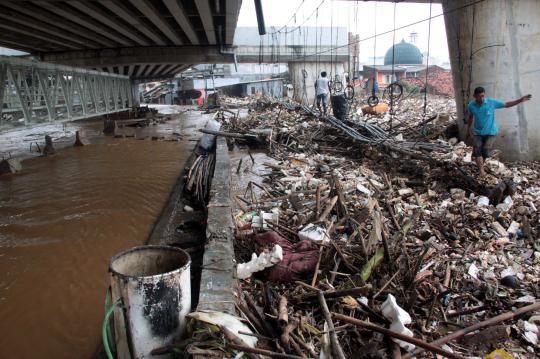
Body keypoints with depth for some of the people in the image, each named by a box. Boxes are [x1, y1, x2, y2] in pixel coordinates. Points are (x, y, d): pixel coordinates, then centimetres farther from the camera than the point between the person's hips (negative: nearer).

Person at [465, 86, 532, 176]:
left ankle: (481, 165, 22)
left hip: (490, 132, -1)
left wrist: (520, 100, -14)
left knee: (485, 151, -3)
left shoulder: (492, 102, -14)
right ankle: (481, 170, -5)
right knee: (477, 151, -10)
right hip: (477, 132, 1)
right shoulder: (471, 105, -9)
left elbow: (506, 104, -3)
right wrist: (468, 130, 18)